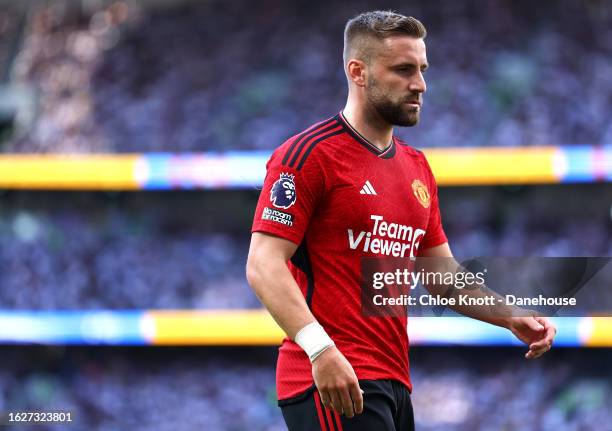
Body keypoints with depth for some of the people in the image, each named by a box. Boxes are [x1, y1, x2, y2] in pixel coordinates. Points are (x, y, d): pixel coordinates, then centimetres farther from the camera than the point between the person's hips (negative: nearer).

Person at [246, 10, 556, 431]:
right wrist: (320, 348, -28)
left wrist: (512, 319, 8)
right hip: (334, 383, -8)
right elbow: (263, 265, -15)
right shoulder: (307, 155, -7)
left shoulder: (417, 168, 18)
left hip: (394, 381, 8)